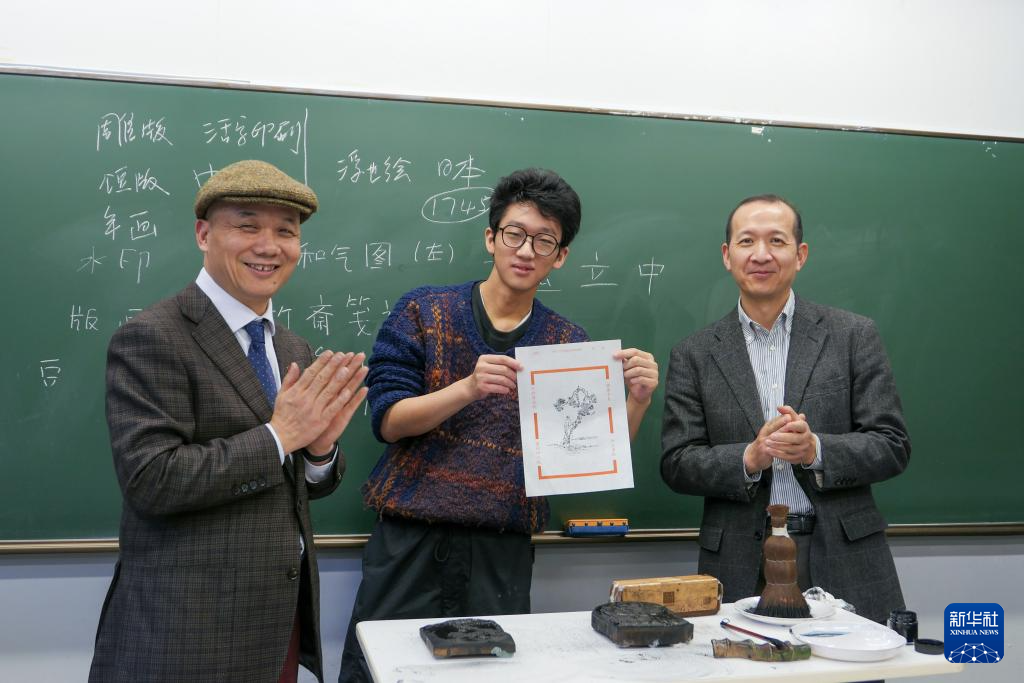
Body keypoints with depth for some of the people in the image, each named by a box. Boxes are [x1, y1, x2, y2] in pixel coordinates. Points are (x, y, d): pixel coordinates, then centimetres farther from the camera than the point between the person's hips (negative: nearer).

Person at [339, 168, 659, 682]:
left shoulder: (569, 343, 6)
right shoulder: (422, 311, 2)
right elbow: (387, 420, -6)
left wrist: (637, 399, -15)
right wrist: (470, 387, -21)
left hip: (502, 555, 1)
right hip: (410, 542, -1)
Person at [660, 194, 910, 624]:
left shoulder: (853, 336, 4)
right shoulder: (694, 355, 6)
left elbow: (892, 447, 1)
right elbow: (676, 464, 1)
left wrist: (816, 450, -16)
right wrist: (749, 457, -16)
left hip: (844, 560, 0)